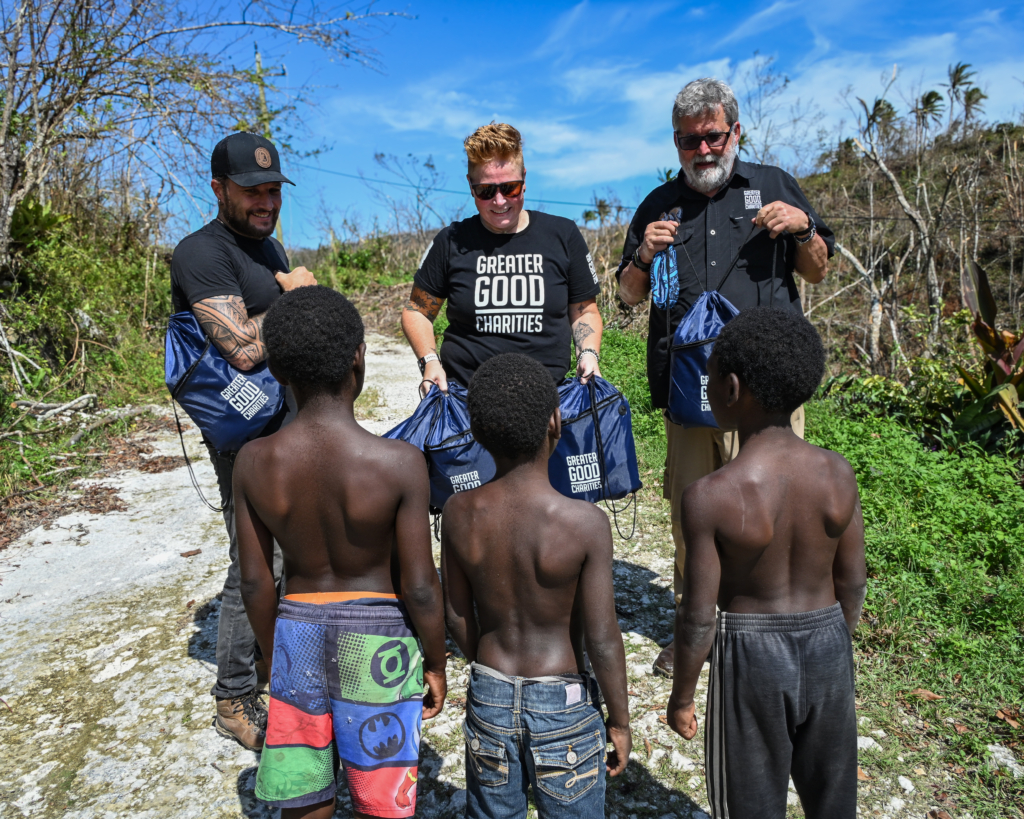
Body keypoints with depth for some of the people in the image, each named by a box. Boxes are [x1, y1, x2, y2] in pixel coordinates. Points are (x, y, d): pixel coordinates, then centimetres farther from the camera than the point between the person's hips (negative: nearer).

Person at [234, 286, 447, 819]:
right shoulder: (398, 463, -22)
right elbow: (419, 588, -15)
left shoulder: (253, 462, -11)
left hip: (296, 632, 4)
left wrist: (274, 656, 14)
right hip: (376, 641, -3)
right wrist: (436, 664, 2)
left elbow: (255, 582, -2)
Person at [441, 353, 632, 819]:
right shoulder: (585, 524, -24)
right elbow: (602, 640, -16)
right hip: (563, 703, -3)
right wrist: (619, 720, 0)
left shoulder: (460, 515, -13)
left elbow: (457, 616, -1)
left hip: (489, 697, 3)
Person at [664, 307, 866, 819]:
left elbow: (698, 617, -17)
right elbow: (851, 583, -1)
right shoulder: (837, 474, -12)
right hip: (827, 644, 4)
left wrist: (681, 696, -1)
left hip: (751, 656, -3)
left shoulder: (710, 496, -24)